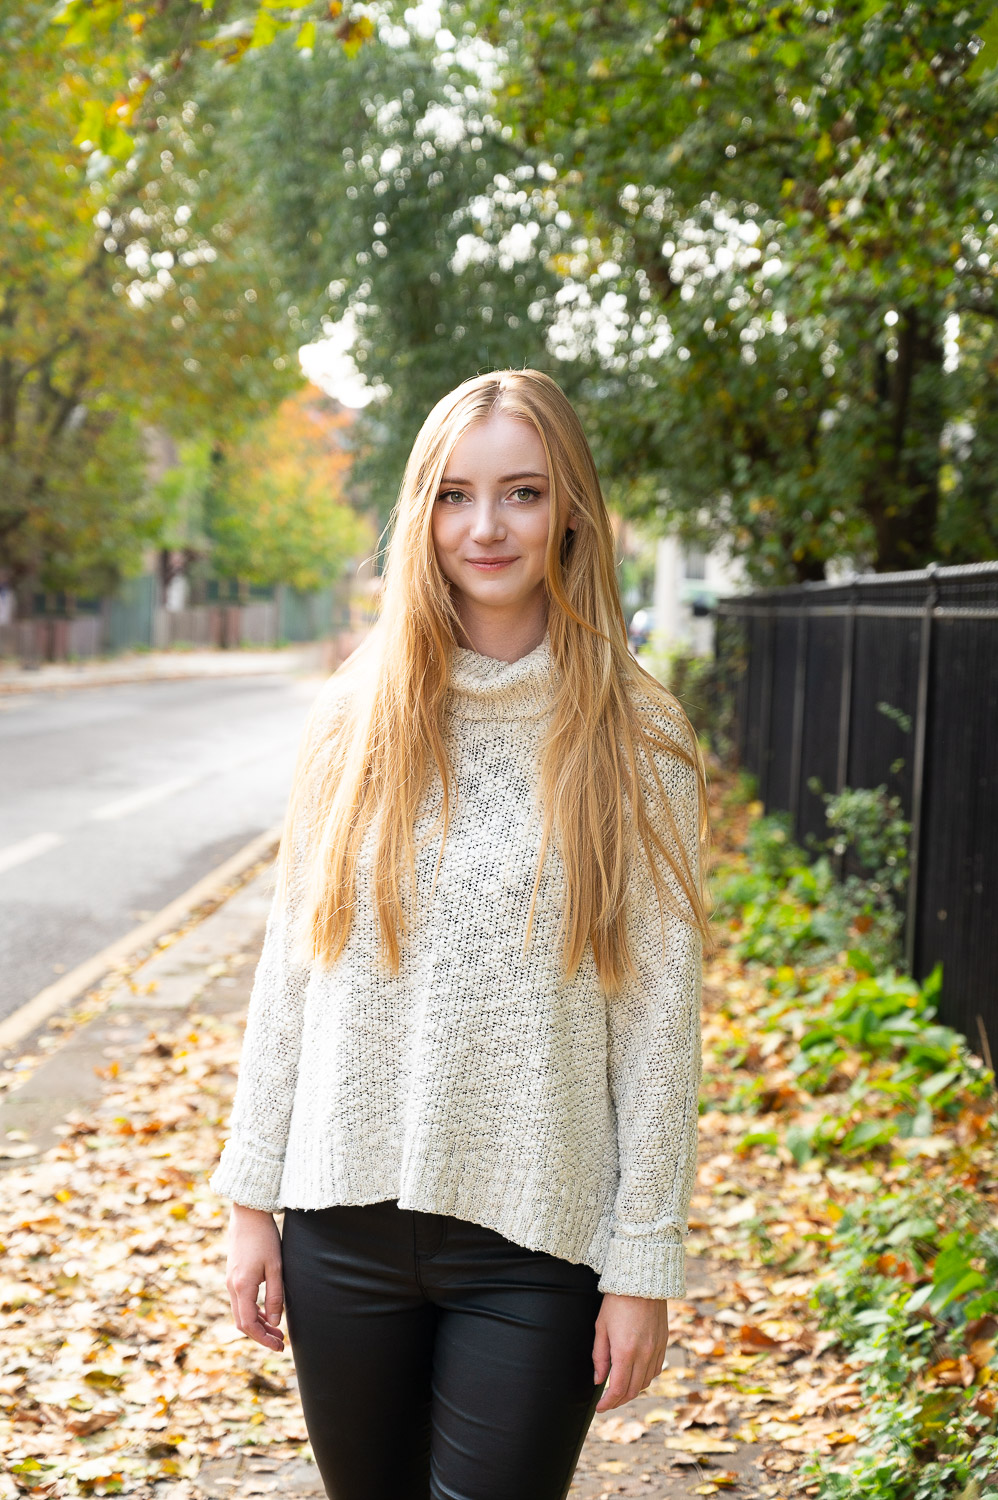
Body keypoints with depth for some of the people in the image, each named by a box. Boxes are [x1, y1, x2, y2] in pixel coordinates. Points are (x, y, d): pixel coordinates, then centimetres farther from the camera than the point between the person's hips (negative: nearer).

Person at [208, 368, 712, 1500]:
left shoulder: (636, 747, -6)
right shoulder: (353, 721, 1)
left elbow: (659, 1018, -5)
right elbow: (289, 971, 5)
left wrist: (644, 1265, -6)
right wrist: (251, 1195, 4)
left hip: (536, 1239, -2)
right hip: (346, 1220, 3)